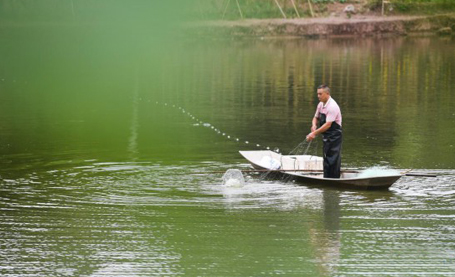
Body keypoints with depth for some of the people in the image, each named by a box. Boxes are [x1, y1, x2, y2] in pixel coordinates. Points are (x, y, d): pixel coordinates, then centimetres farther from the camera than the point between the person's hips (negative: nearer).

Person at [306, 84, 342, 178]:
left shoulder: (332, 106, -22)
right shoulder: (321, 104, 7)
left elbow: (328, 125, -26)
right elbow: (316, 117, 19)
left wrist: (314, 133, -25)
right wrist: (314, 125, -5)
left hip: (334, 136, -9)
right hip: (327, 137, 9)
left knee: (333, 160, -9)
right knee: (326, 159, 14)